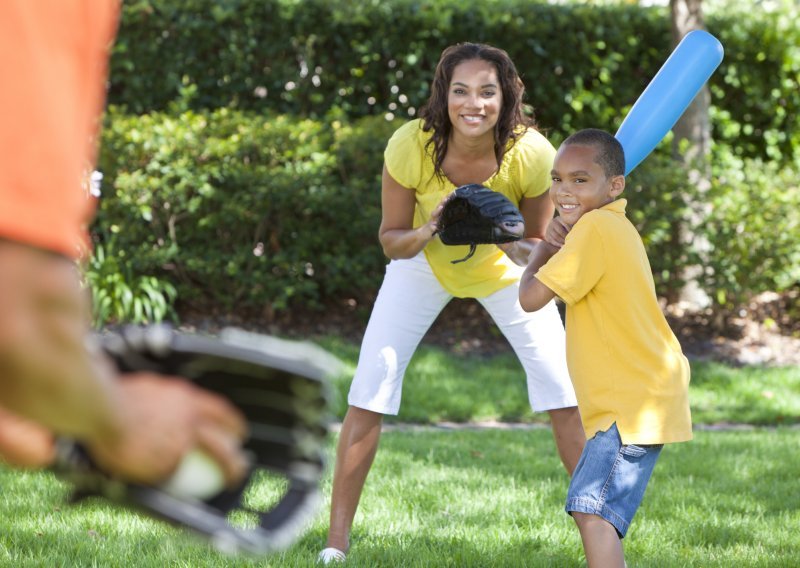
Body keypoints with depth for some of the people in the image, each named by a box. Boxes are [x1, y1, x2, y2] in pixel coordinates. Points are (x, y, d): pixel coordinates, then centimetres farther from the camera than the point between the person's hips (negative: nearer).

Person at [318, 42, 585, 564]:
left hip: (502, 269, 0)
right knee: (370, 386, -11)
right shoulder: (411, 145, -33)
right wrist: (428, 233, -41)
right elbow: (391, 241, -19)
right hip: (423, 265, 0)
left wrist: (517, 246, -40)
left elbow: (537, 244, -17)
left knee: (564, 389, -8)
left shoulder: (532, 154, -33)